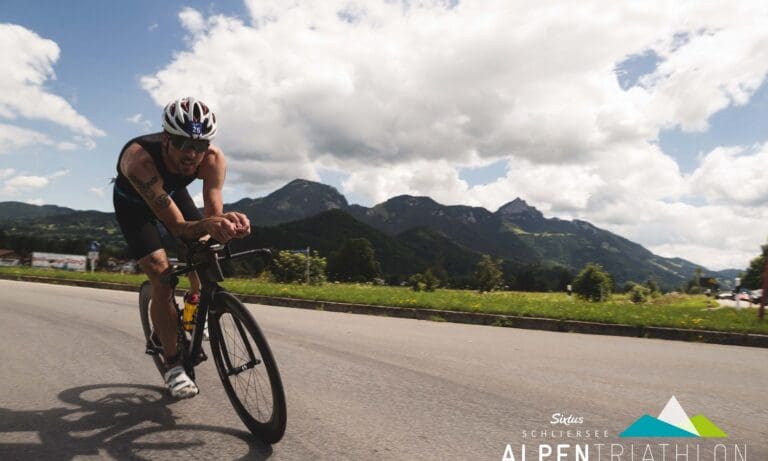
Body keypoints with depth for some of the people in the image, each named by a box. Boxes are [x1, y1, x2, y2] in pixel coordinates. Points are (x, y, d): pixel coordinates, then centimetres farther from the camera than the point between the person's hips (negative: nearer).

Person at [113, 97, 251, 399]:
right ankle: (173, 366, -4)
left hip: (172, 192, 4)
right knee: (162, 278, -16)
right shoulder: (139, 158, -43)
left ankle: (194, 303, 20)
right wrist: (207, 226, -66)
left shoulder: (214, 159, -33)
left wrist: (228, 222, -59)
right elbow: (178, 227, -45)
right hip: (133, 204, -4)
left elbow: (213, 216, -36)